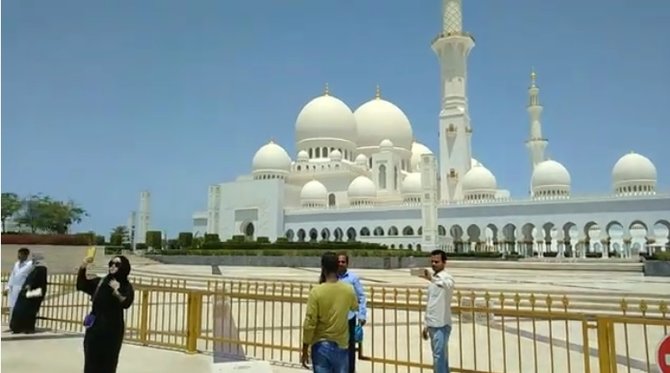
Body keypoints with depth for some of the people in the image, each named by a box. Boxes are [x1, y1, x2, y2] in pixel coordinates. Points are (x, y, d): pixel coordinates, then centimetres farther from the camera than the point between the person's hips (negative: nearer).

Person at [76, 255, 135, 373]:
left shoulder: (126, 287, -7)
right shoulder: (100, 282, 4)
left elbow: (126, 303, -23)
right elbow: (81, 285, -5)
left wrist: (116, 292, -39)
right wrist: (83, 266, -18)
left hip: (112, 329, -3)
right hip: (95, 327, 3)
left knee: (108, 363, 8)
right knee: (91, 363, 8)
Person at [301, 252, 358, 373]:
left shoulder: (316, 291, -15)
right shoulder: (348, 290, -5)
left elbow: (309, 324, -14)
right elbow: (355, 307, 18)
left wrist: (305, 351, -5)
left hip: (321, 345, -2)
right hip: (341, 346, 3)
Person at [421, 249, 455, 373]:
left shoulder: (447, 278, -11)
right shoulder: (433, 280, 14)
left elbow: (447, 285, -39)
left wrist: (432, 278, -57)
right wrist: (426, 324, 19)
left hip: (442, 325, -8)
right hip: (432, 325, 8)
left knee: (439, 356, -9)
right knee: (441, 356, 13)